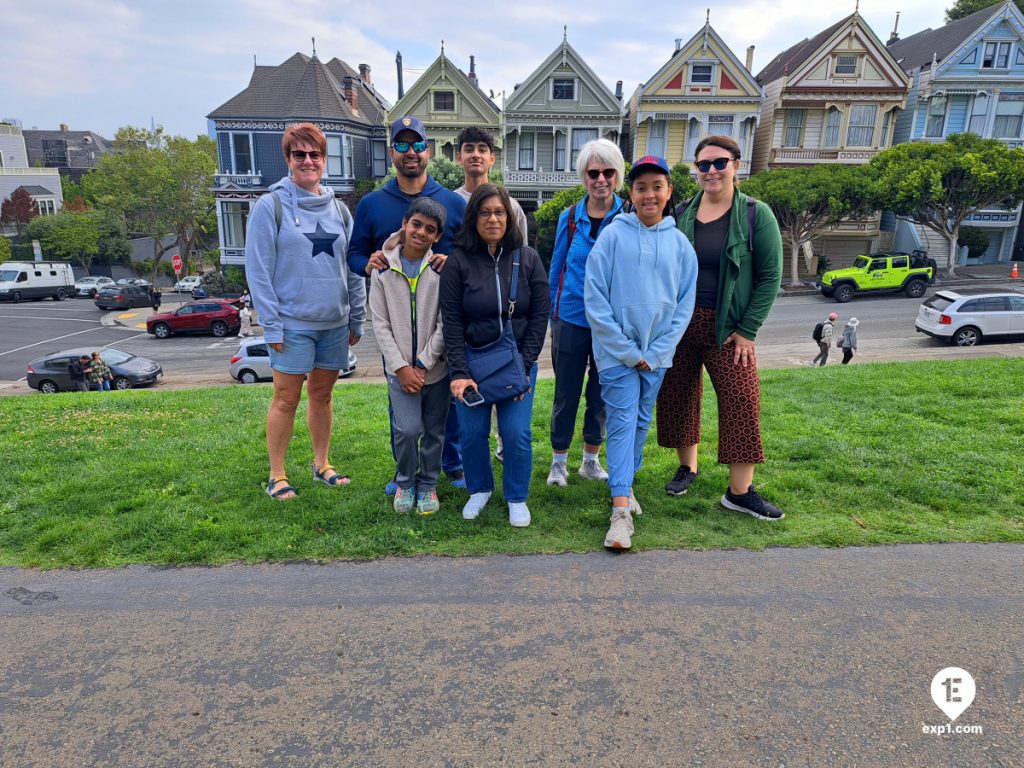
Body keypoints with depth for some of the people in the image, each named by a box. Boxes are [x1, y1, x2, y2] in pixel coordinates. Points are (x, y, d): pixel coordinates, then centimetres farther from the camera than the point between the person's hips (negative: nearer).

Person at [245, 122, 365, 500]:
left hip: (335, 323, 4)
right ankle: (276, 476, 15)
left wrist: (357, 319, 9)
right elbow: (258, 270, -8)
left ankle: (321, 464, 28)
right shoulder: (270, 206, -5)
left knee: (322, 395, 14)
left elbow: (354, 269, 12)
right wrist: (271, 324, -12)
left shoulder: (339, 209, 9)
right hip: (293, 324, -4)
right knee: (286, 399, 2)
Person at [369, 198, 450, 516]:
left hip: (436, 367, 0)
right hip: (400, 368, 0)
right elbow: (380, 324, 0)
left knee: (434, 431, 8)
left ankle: (428, 484, 29)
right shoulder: (383, 269, 0)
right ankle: (405, 482, 17)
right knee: (407, 429, -9)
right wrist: (401, 367, -8)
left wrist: (423, 364, -9)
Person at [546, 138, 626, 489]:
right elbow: (556, 269, 8)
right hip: (571, 320, 1)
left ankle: (591, 460, 28)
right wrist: (553, 314, 9)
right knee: (566, 393, 8)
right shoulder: (569, 218, 1)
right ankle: (559, 461, 24)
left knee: (601, 394, 11)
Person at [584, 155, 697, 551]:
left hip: (657, 353, 4)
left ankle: (625, 485, 31)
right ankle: (621, 511, -7)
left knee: (641, 422, 13)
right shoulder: (613, 235, -5)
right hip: (617, 351, -3)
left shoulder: (680, 243, 3)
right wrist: (626, 350, -11)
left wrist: (656, 352, -4)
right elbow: (594, 297, -9)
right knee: (623, 423, -7)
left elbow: (685, 305, 6)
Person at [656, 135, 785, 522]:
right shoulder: (683, 214, 6)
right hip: (681, 322, 3)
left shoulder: (756, 214, -3)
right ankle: (687, 467, 29)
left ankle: (740, 491, 2)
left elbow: (770, 276, -4)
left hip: (727, 327, -3)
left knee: (741, 400, -8)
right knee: (678, 395, 8)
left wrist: (748, 330, -9)